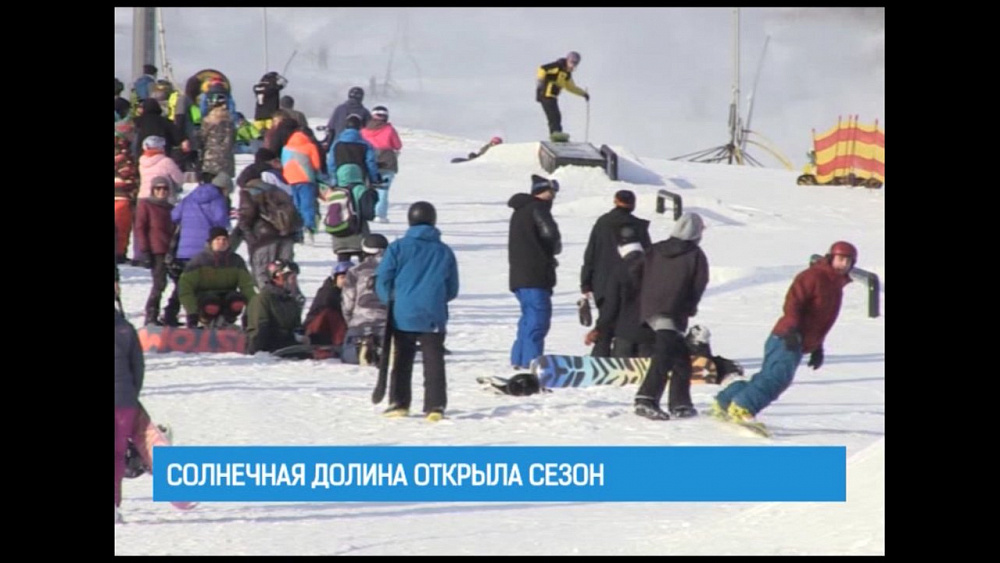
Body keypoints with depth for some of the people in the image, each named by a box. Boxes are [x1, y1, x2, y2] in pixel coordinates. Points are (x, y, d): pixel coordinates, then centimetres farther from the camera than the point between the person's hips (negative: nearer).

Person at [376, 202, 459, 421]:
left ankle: (399, 403, 16)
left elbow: (382, 280, -3)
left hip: (403, 315, -1)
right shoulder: (445, 252, 5)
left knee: (402, 360, 13)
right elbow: (452, 290, 12)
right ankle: (435, 406, -8)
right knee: (434, 361, 1)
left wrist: (390, 300, 14)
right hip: (434, 318, 1)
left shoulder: (398, 248, -3)